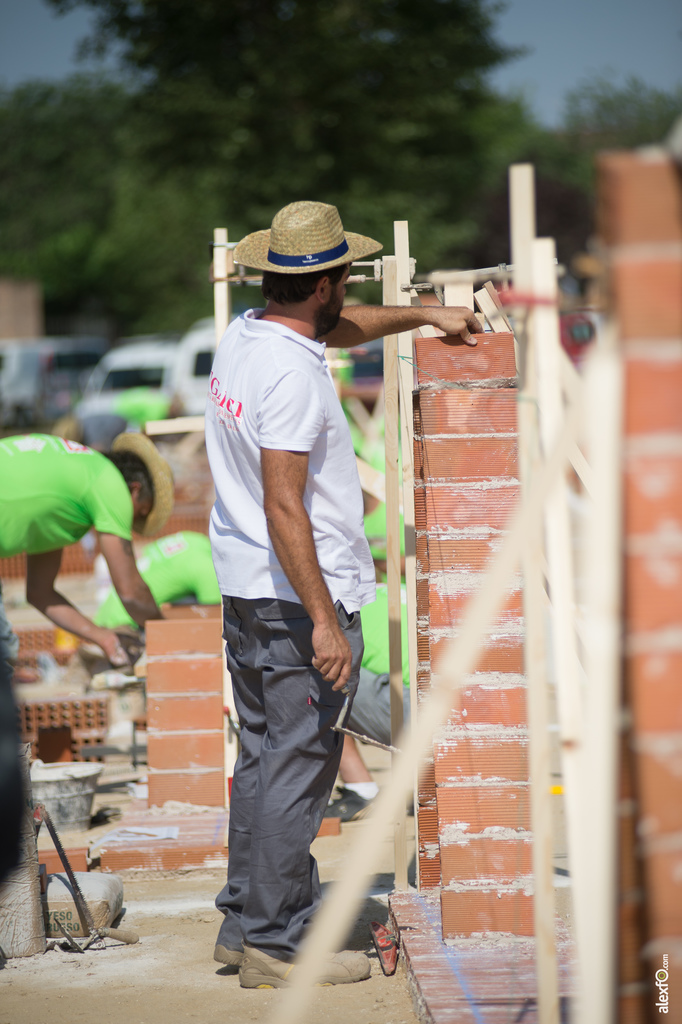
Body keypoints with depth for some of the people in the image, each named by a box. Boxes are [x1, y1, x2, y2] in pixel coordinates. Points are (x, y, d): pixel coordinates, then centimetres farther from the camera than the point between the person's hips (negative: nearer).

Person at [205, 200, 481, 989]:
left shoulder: (243, 335, 8)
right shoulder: (291, 374, -21)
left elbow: (339, 329, 30)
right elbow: (283, 508, -25)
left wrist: (426, 316, 39)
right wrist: (324, 622, -24)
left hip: (244, 592, 10)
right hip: (295, 599, -10)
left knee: (263, 758, 16)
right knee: (297, 766, -4)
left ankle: (243, 923, 23)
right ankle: (276, 942, 1)